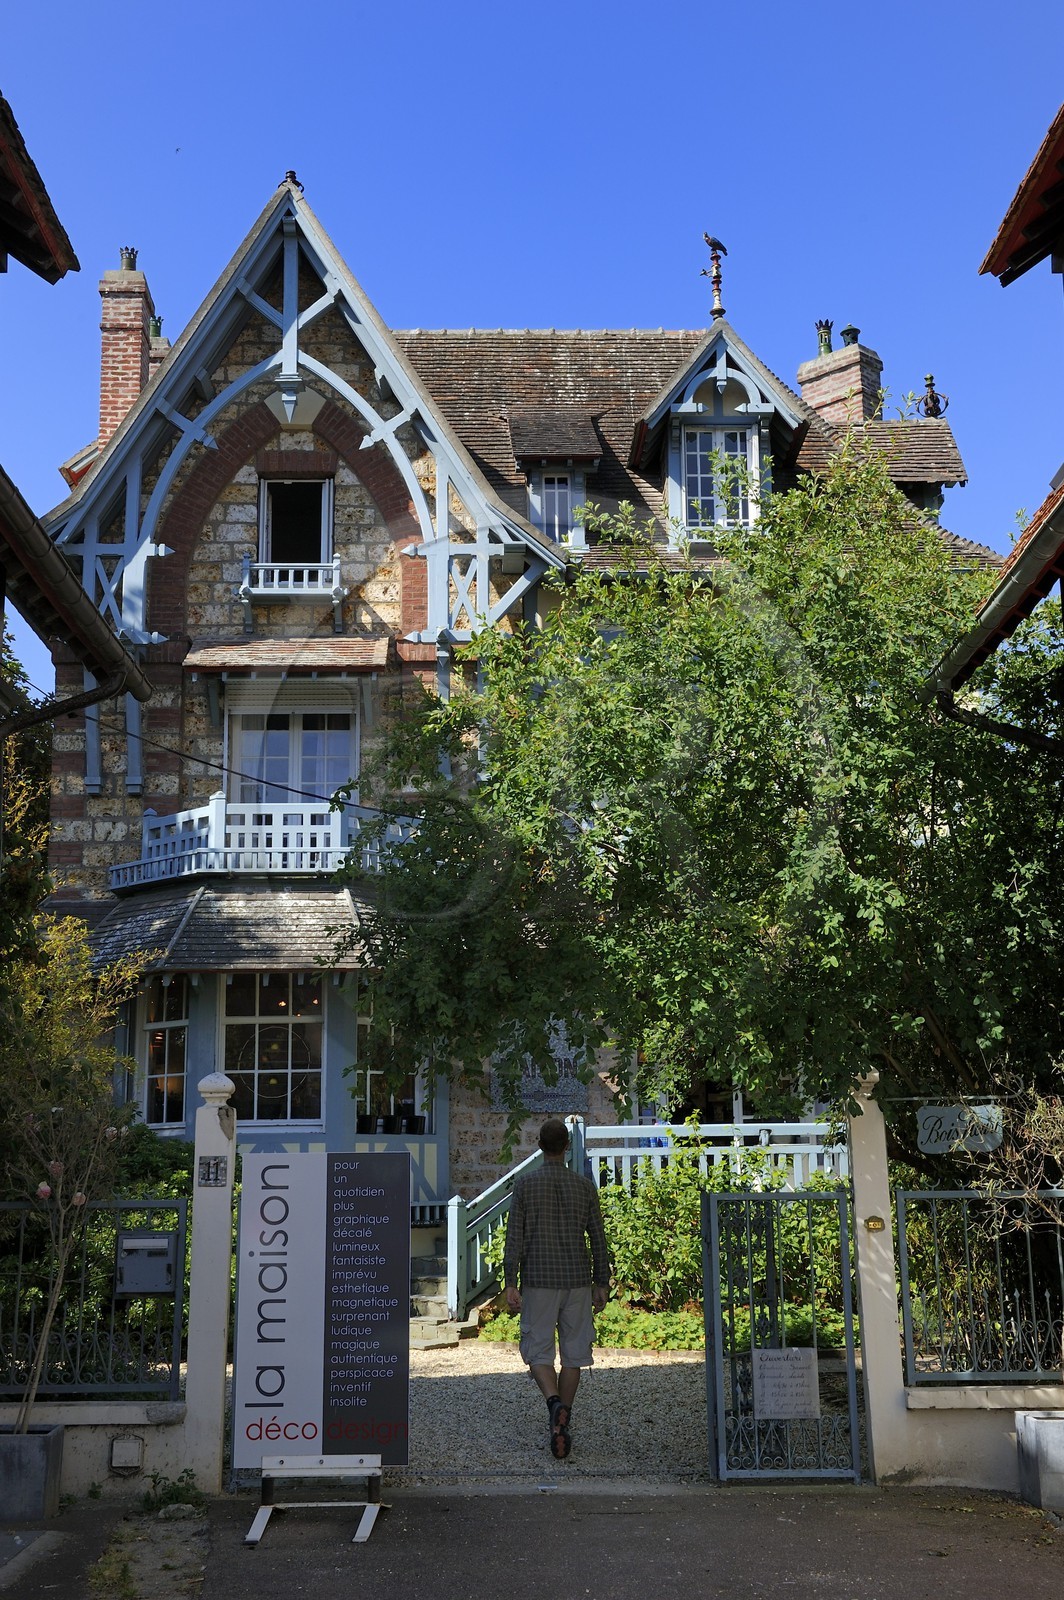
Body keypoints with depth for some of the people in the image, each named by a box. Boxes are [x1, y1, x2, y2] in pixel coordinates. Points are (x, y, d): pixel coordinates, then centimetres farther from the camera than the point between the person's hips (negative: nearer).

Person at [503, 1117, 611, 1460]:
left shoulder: (525, 1185, -3)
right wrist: (602, 1284, 9)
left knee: (537, 1350, 6)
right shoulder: (584, 1186, 1)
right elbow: (598, 1239, 2)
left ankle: (554, 1403, -19)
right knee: (573, 1353, 10)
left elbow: (514, 1237, -7)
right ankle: (561, 1425, 12)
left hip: (538, 1281, -1)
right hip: (577, 1279, 2)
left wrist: (510, 1284, -6)